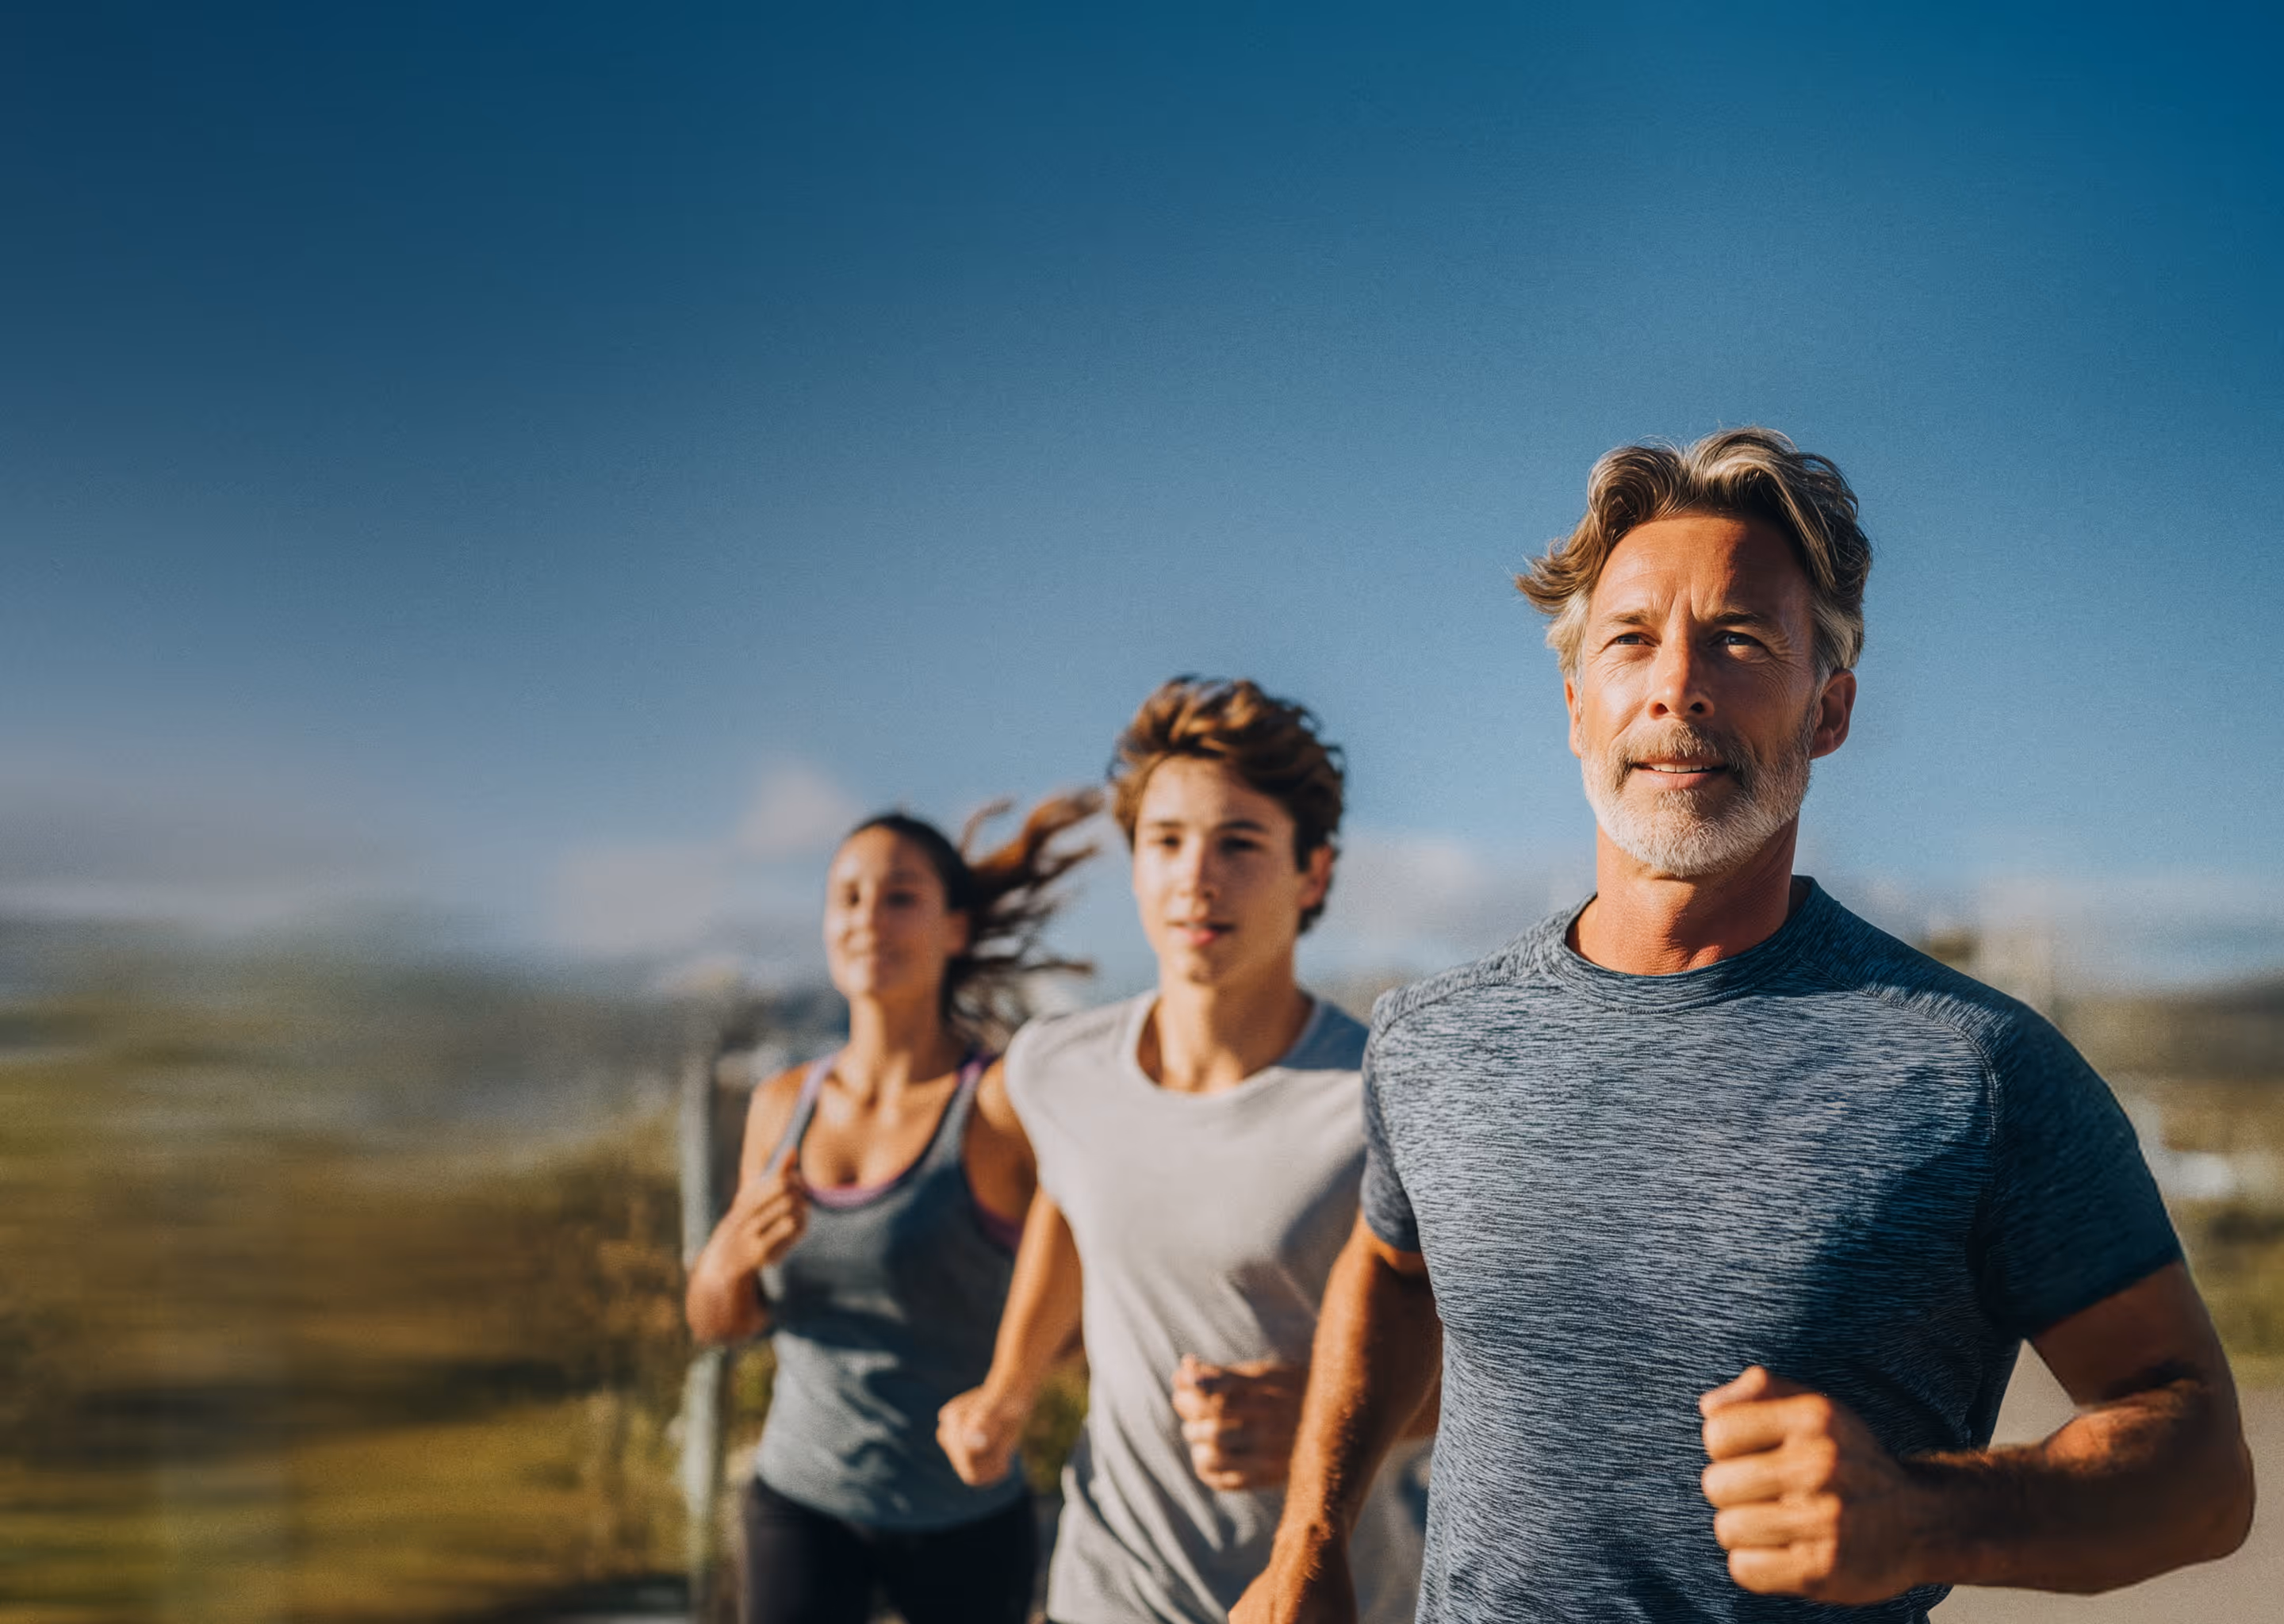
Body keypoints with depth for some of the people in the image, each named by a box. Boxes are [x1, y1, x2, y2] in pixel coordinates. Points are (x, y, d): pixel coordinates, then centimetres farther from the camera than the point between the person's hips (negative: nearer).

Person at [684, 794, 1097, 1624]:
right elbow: (718, 1318, 6)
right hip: (801, 1499, 2)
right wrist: (732, 1252, -16)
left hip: (962, 1520, -2)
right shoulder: (784, 1103, -1)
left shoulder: (1004, 1104, -16)